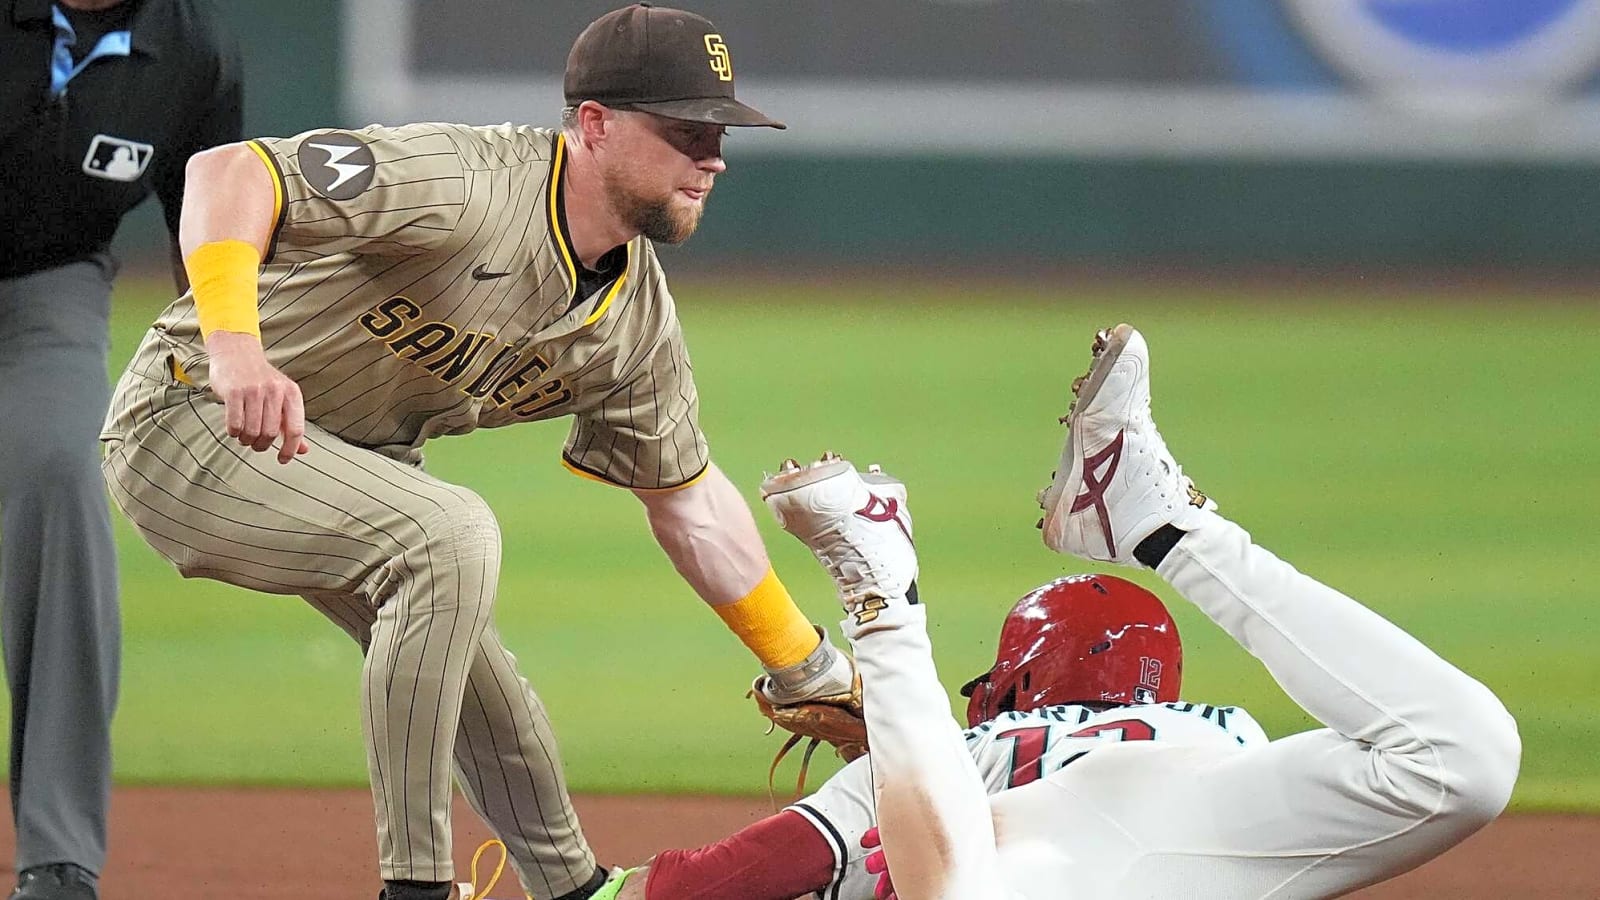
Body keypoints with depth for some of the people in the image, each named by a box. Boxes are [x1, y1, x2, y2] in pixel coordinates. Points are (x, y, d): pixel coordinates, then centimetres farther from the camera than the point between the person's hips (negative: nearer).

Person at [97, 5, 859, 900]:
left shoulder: (639, 320, -2)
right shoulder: (467, 188, -29)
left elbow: (689, 500, 11)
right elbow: (230, 172, -37)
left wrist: (808, 668, 12)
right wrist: (232, 345, -53)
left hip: (350, 460, 9)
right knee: (451, 536, -29)